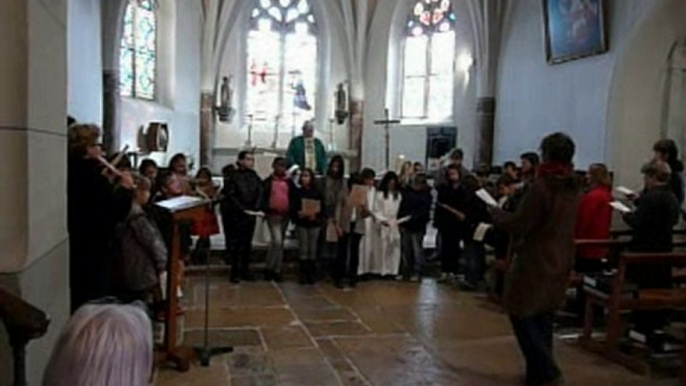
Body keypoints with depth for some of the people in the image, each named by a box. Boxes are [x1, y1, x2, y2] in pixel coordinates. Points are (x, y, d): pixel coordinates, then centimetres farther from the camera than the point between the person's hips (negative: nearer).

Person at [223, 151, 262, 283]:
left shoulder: (254, 176, 9)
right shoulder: (234, 176, -5)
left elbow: (260, 193, 9)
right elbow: (230, 195, -9)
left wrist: (256, 208, -5)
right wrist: (242, 209, -14)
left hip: (252, 214, 5)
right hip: (238, 214, -5)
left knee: (248, 243, 10)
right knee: (239, 243, -5)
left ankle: (245, 271, 19)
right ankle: (235, 273, 2)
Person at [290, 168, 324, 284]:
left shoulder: (317, 193, 2)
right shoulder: (296, 192, 3)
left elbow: (322, 208, 2)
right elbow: (292, 207, -1)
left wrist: (316, 215, -15)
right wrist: (298, 213, -18)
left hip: (314, 223, 0)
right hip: (301, 223, 0)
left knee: (313, 249, 4)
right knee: (303, 249, 1)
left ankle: (312, 274, 12)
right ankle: (303, 275, 8)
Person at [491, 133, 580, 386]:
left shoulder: (541, 186, -20)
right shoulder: (572, 187, 6)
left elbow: (518, 225, -18)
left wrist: (496, 213, -2)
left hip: (535, 261, -8)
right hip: (560, 261, 8)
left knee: (522, 315, 4)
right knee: (543, 316, 16)